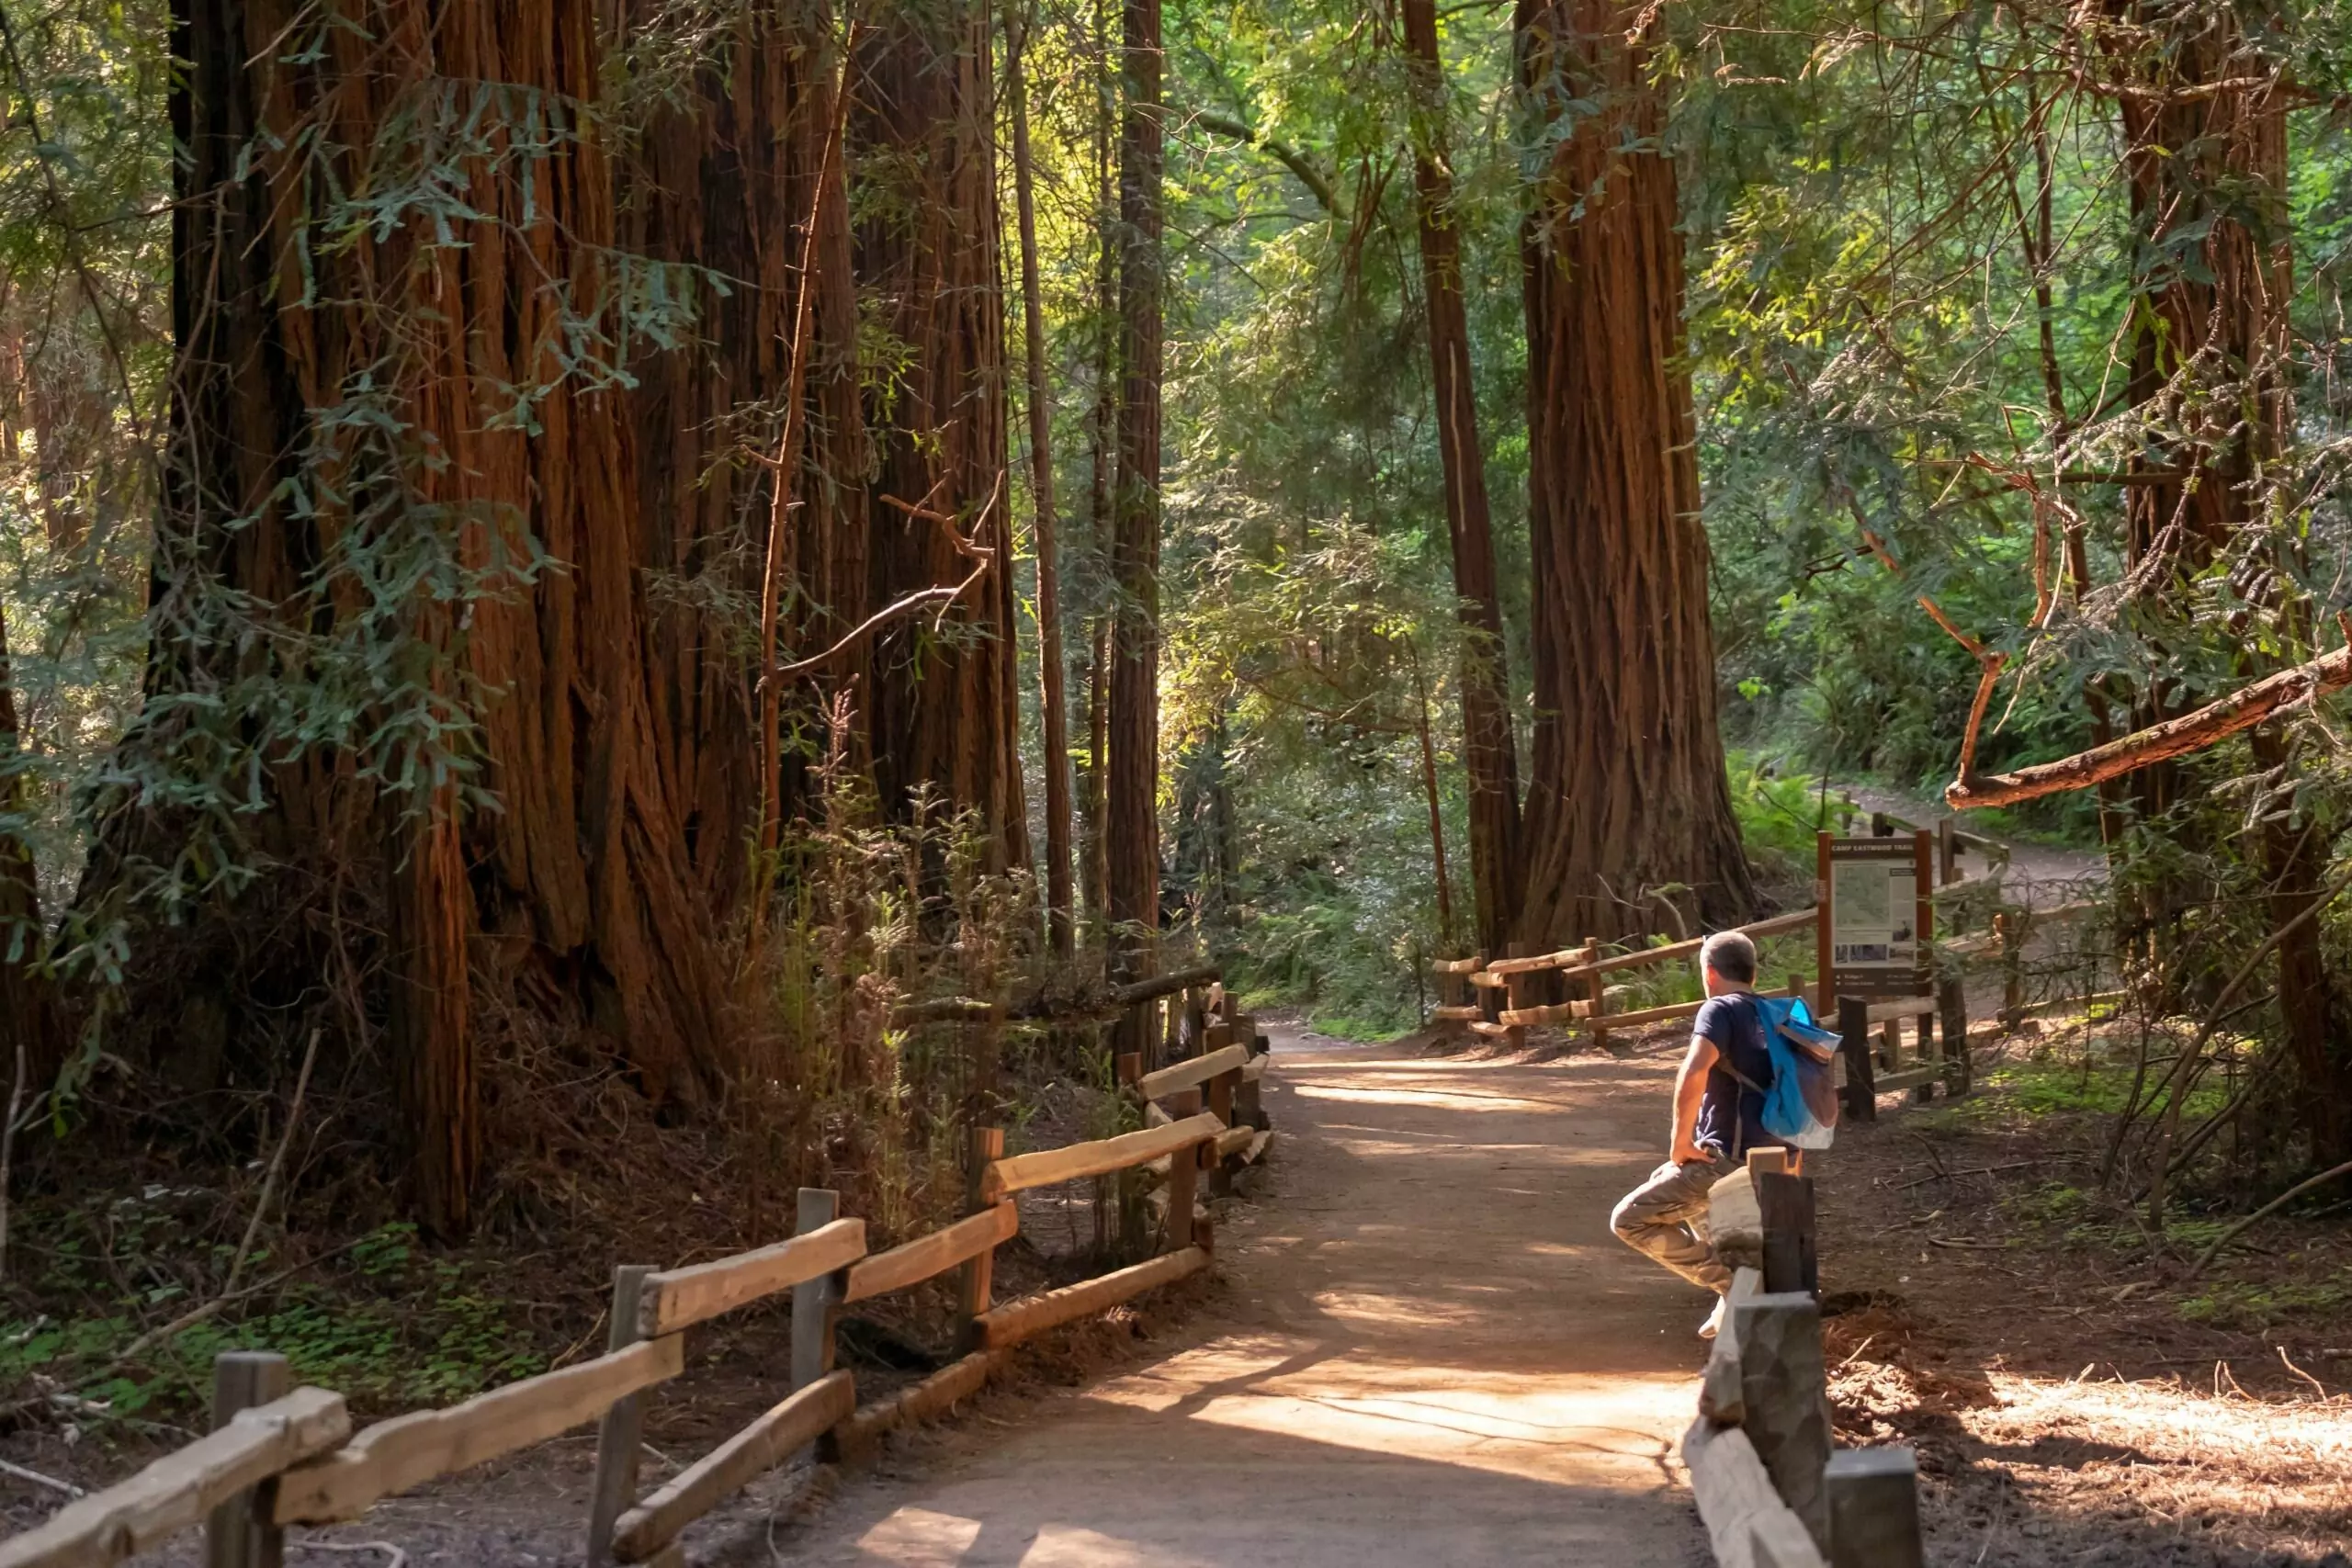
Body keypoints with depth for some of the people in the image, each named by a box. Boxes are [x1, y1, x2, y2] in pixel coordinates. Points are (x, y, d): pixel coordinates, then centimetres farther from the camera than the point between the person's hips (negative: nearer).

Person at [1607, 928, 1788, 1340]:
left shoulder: (1721, 1010, -8)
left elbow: (1693, 1074, -25)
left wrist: (1681, 1142, -15)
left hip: (1727, 1161, -9)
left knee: (1629, 1220, -3)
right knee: (1663, 1182, 32)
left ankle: (1732, 1287, -9)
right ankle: (1742, 1273, 21)